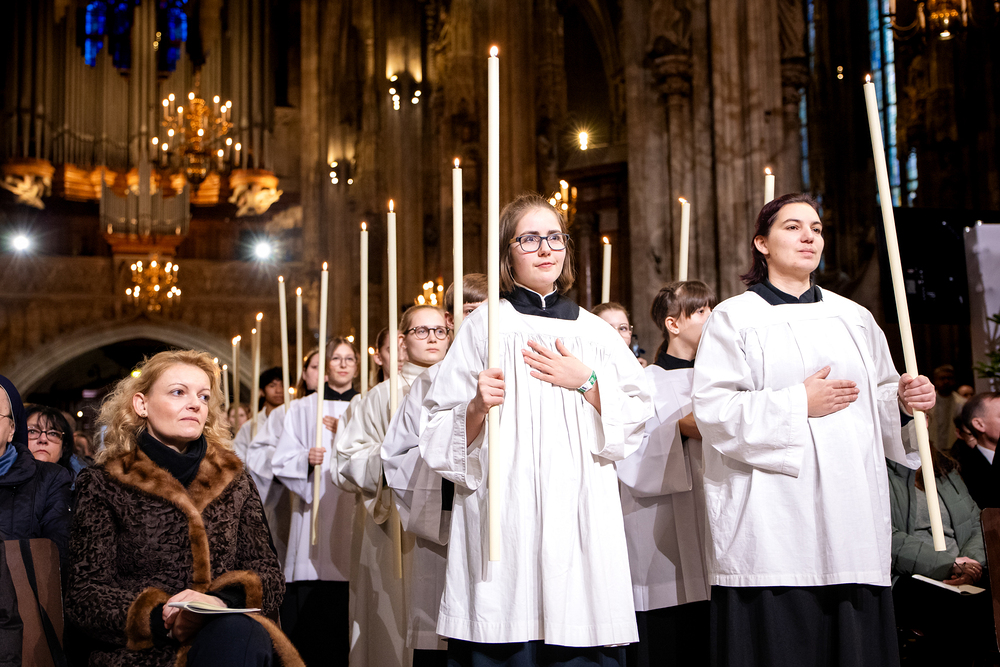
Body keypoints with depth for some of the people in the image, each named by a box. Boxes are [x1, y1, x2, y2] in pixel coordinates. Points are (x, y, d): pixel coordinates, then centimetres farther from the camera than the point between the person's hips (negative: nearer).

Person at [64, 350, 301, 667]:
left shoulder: (234, 481, 18)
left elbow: (268, 575, 11)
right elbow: (85, 594, 2)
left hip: (222, 636, 3)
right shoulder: (102, 485, 10)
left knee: (239, 634, -35)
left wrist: (223, 600, -12)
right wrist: (160, 619, -16)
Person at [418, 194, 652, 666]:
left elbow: (636, 419, 12)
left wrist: (586, 382, -2)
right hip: (505, 516, -2)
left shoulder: (594, 331, 16)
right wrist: (477, 408, -15)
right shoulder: (484, 326, 8)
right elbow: (441, 436, 5)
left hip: (581, 515, 2)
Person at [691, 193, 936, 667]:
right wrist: (798, 404, -13)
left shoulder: (853, 318, 18)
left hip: (850, 521, 4)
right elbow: (712, 410, -7)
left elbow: (878, 406, 21)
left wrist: (904, 401, -1)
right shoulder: (735, 318, 4)